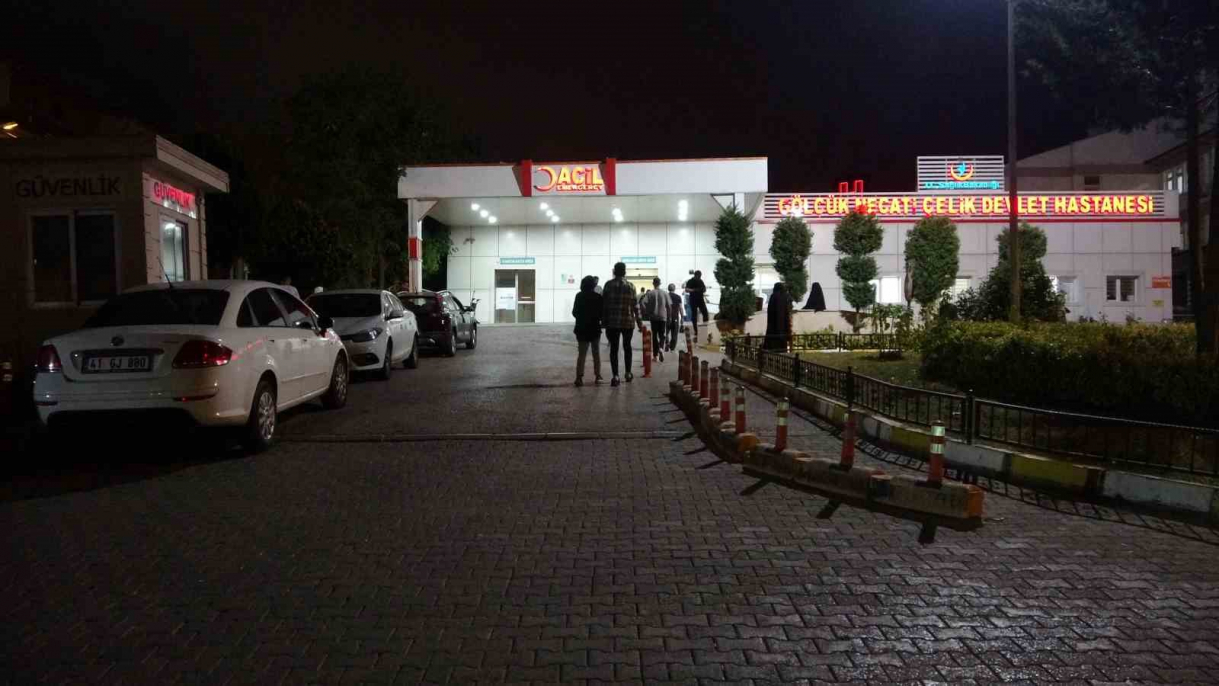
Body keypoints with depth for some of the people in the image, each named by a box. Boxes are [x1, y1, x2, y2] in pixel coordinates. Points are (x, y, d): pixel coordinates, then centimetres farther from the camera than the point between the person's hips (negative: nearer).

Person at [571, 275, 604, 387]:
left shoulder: (579, 296, -4)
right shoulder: (597, 297, -9)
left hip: (581, 328, 1)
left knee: (582, 353, 4)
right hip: (595, 328, -1)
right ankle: (598, 376, 16)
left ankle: (579, 377, -7)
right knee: (596, 353, 13)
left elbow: (574, 312, 1)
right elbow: (601, 313, -5)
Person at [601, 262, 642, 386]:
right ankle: (628, 373, 23)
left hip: (612, 322, -1)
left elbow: (604, 304, -2)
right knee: (627, 346, 16)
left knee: (613, 348, 1)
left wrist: (604, 321, 4)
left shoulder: (608, 285, -1)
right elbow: (635, 305, 1)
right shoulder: (630, 286, 1)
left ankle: (615, 376, -7)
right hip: (628, 321, 1)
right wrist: (639, 322, 8)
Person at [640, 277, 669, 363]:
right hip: (663, 317, 1)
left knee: (654, 336, 7)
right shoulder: (665, 293, 3)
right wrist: (668, 318, 8)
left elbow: (642, 304, -14)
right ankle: (661, 348, -20)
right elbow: (668, 306, 0)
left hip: (653, 317, -1)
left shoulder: (649, 293, -2)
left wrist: (646, 313, -1)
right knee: (662, 335, 9)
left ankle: (655, 355, 7)